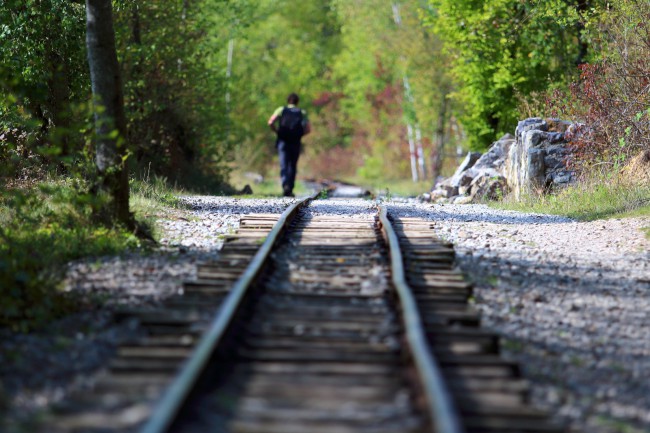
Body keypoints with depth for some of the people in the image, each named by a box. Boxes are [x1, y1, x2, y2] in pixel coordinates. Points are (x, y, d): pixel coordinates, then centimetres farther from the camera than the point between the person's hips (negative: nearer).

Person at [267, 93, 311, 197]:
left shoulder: (281, 110, 6)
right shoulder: (302, 113, 8)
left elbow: (270, 122, -7)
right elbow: (308, 129, -2)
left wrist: (277, 132, 7)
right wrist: (299, 135, 11)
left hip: (282, 141, -1)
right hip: (296, 143, 1)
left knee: (284, 166, -5)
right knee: (292, 166, 12)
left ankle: (285, 185, -28)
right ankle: (290, 190, 12)